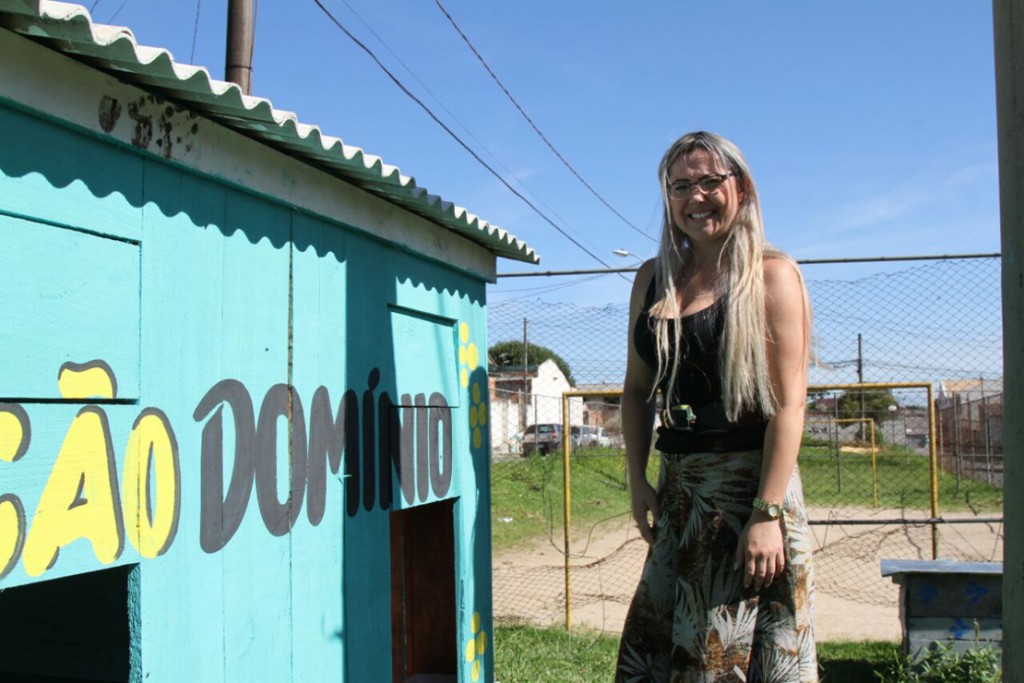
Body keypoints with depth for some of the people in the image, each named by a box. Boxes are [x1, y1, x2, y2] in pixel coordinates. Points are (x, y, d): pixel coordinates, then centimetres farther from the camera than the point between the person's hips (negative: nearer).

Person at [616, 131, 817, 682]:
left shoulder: (772, 274, -4)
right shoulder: (654, 279, 12)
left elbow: (788, 403, -11)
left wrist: (767, 513, -17)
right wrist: (637, 481, 4)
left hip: (750, 479, -5)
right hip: (678, 487, 5)